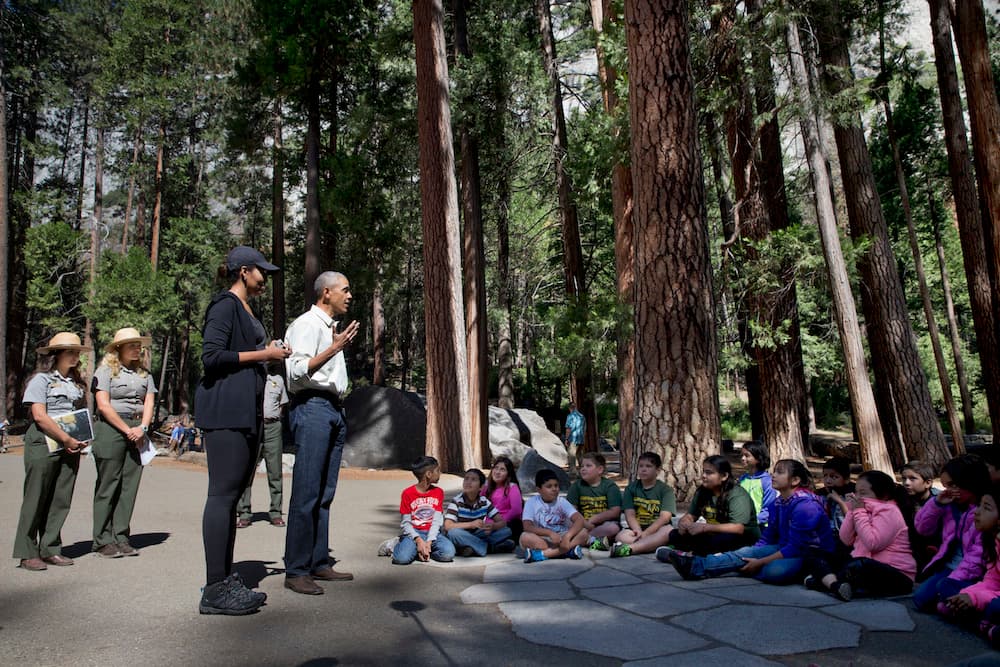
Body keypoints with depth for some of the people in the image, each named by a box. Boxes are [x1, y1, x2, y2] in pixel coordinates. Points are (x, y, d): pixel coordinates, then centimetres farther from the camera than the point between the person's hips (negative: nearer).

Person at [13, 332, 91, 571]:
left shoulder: (77, 383, 16)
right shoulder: (41, 380, -4)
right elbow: (39, 416, -12)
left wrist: (81, 439, 3)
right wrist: (67, 439, -13)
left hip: (71, 447, 6)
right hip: (44, 446, -6)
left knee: (61, 500, 6)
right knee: (36, 499, -1)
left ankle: (50, 549, 15)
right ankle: (27, 554, 7)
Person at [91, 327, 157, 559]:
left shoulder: (144, 374, 16)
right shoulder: (105, 371, 2)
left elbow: (149, 403, 9)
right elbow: (103, 405, -7)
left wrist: (141, 428, -7)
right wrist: (127, 430, -9)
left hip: (137, 432, 5)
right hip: (111, 429, -4)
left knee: (129, 486, 3)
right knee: (108, 486, -1)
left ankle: (121, 538, 9)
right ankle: (103, 541, 4)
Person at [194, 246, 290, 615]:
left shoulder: (246, 310, 22)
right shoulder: (225, 305, -6)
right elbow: (211, 356, -16)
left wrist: (270, 352, 12)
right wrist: (262, 354, -12)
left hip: (246, 412, 10)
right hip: (225, 411, -10)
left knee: (232, 494, 11)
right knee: (223, 493, -8)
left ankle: (225, 579, 19)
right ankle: (215, 590, -3)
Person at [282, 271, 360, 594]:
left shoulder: (332, 327, 24)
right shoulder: (306, 324, -5)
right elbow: (297, 372, -15)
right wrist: (334, 348, -18)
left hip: (334, 409, 9)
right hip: (312, 408, -9)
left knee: (324, 494, 9)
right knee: (306, 495, -9)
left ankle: (318, 563, 15)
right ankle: (296, 571, -3)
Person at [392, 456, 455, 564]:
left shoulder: (438, 492, 6)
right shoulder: (407, 493, -2)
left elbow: (437, 520, -2)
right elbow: (405, 522, -4)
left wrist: (429, 542, -17)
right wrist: (418, 540, -20)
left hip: (432, 533, 2)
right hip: (414, 533, -2)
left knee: (448, 553, -29)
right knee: (402, 558, -32)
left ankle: (423, 550, -3)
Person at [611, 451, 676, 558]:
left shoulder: (665, 490, 3)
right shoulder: (631, 488, 10)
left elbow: (665, 517, -10)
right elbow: (630, 514, 0)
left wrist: (645, 533, -22)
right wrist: (639, 532, -20)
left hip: (657, 530, -1)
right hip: (637, 528, 1)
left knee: (669, 530, -35)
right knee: (621, 536, -30)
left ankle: (629, 548, -45)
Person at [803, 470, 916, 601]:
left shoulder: (889, 511, -11)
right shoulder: (866, 510, 15)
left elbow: (872, 543, -24)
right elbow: (846, 540, 8)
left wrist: (859, 512, -16)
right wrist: (851, 511, -1)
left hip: (896, 575, -9)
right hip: (867, 566, 9)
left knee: (860, 566, -42)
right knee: (816, 559, 0)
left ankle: (827, 580, -18)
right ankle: (836, 585, -29)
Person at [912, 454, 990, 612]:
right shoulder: (952, 506, 11)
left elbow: (979, 552, -19)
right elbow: (923, 528, 13)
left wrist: (954, 578, -22)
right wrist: (937, 504, -2)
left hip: (973, 574, -6)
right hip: (950, 567, 6)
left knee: (945, 587, -30)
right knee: (921, 597, -13)